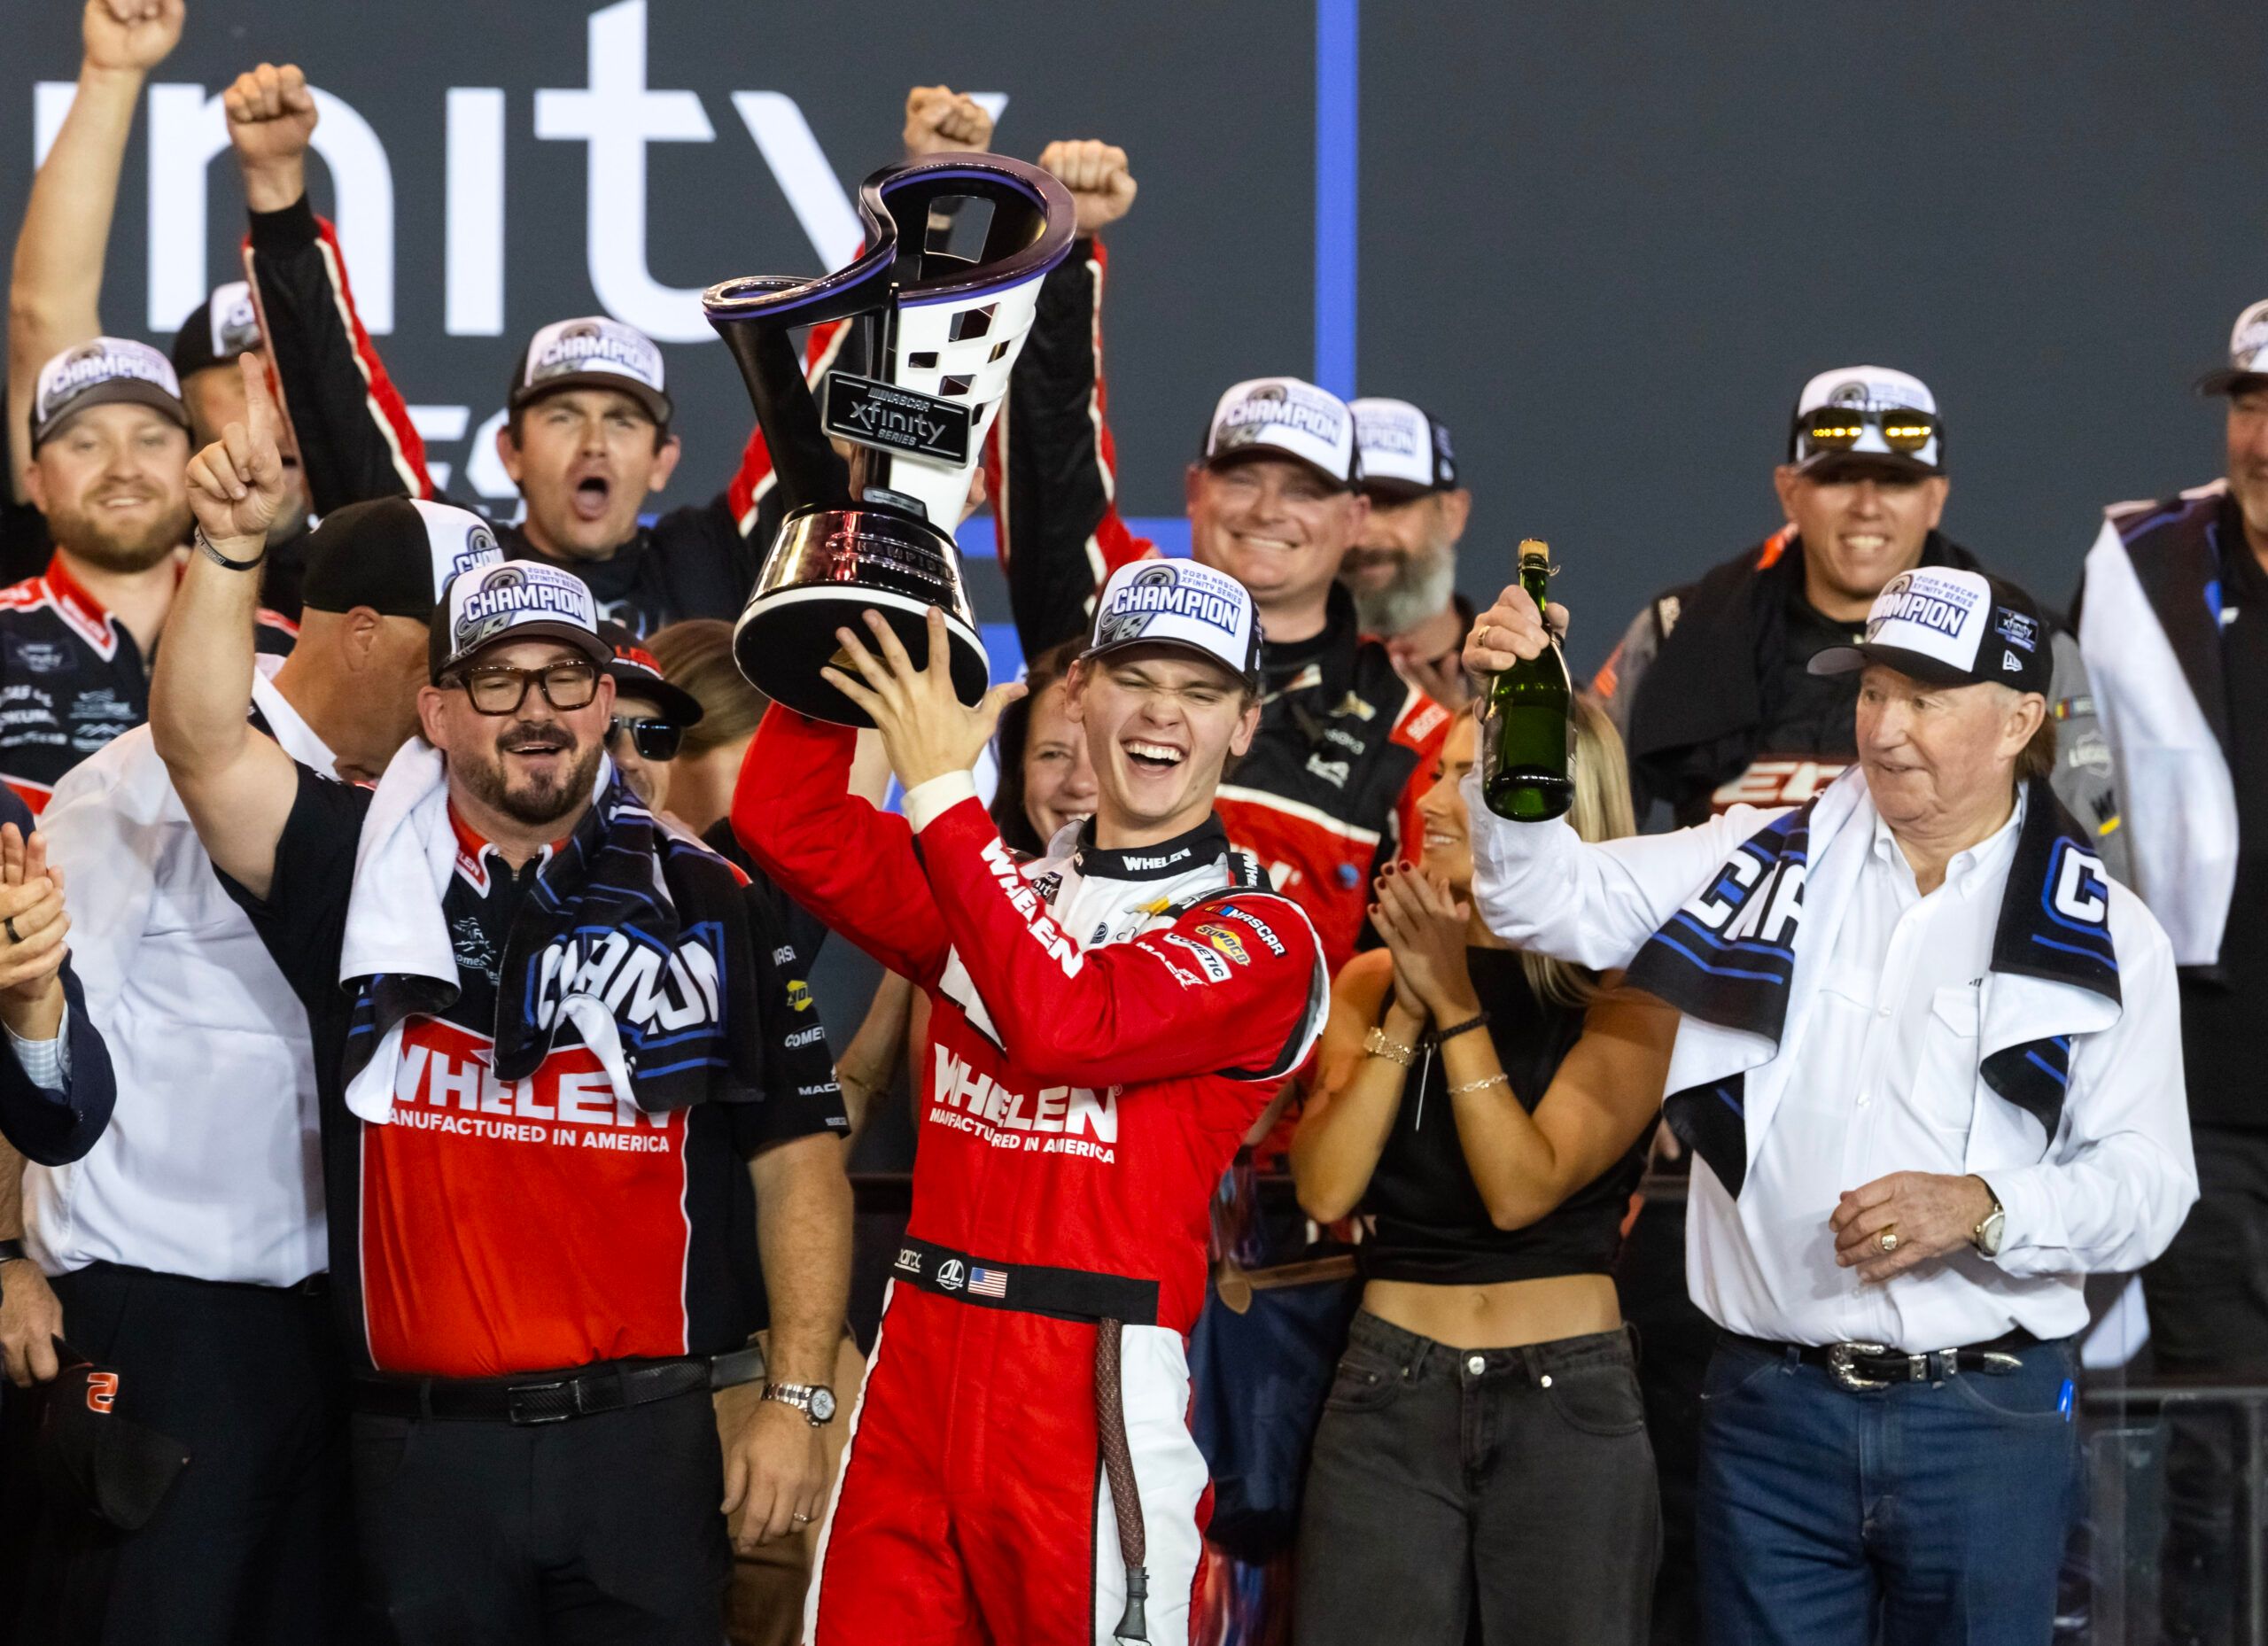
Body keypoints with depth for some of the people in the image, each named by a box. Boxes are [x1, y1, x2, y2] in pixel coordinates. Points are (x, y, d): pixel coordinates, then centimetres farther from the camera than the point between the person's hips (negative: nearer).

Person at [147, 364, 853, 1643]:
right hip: (424, 1440, 0)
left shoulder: (706, 902, 6)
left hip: (649, 1438, 0)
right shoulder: (363, 873, 5)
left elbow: (799, 1159, 7)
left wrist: (797, 1398, 0)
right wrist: (233, 544, -25)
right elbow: (203, 745, -11)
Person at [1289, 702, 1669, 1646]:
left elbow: (1523, 1189, -14)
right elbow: (1326, 1190, -4)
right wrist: (1406, 1009, -8)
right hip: (1388, 1392, 3)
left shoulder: (1624, 997, -3)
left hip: (1569, 1400, -3)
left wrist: (1454, 1002, -14)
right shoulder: (1371, 983, 8)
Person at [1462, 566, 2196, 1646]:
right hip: (1772, 1405, 1)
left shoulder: (2102, 935, 2)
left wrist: (1982, 1209, -19)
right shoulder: (1767, 862, 8)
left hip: (1985, 1422, -1)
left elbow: (2147, 1181, -2)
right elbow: (1550, 899, 2)